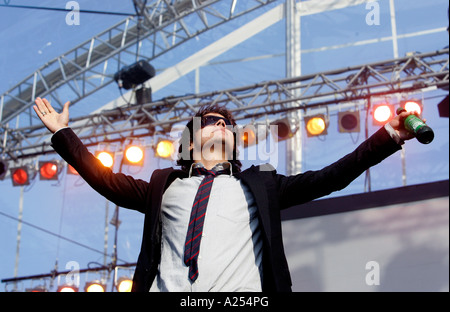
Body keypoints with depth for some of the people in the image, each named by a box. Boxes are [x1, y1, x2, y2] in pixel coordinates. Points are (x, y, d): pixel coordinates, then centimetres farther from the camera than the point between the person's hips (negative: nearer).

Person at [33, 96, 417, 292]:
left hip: (238, 296, -1)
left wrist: (389, 137, 13)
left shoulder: (260, 184, 24)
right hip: (167, 289, 1)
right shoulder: (164, 185, 27)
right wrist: (63, 134, 25)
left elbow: (328, 178, 18)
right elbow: (108, 181, 24)